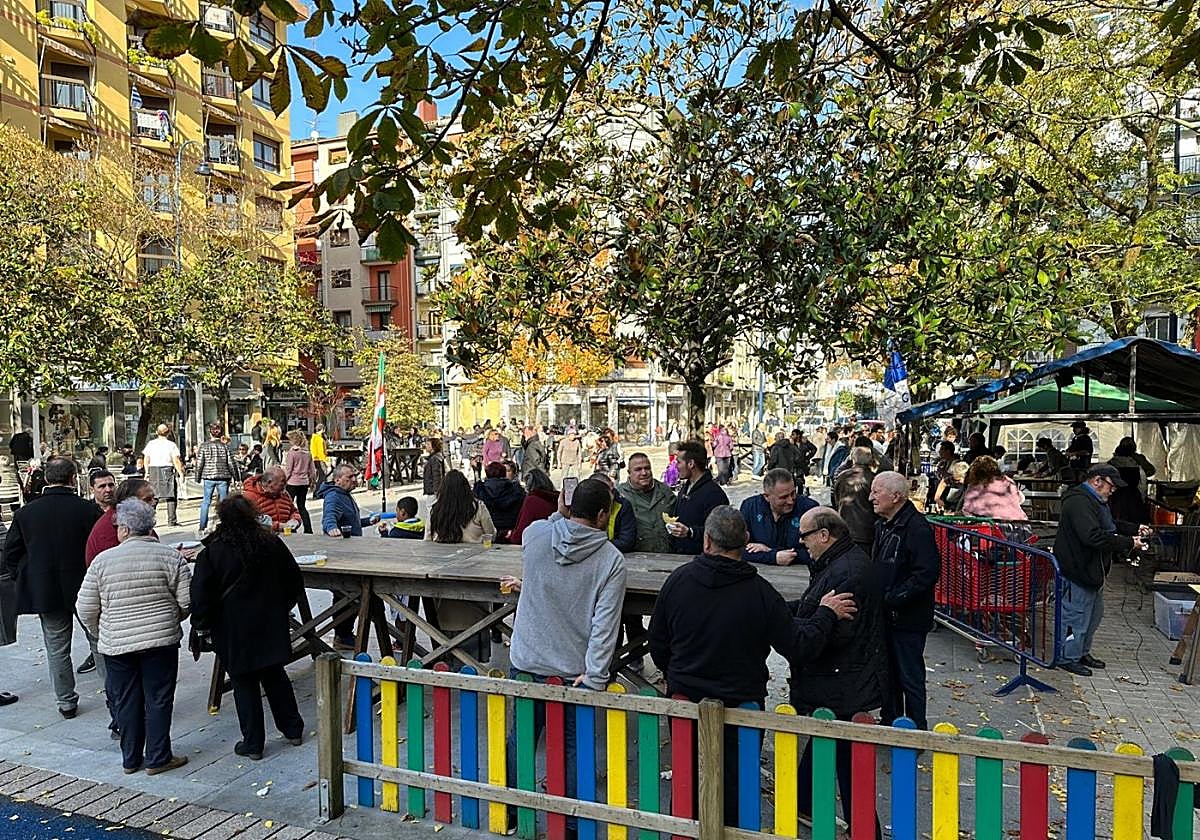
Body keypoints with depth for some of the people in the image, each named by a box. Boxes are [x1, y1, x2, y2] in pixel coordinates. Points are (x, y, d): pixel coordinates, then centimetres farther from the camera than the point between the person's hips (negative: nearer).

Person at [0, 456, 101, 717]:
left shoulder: (25, 512, -4)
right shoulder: (88, 510, -13)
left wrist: (25, 582, 16)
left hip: (44, 592, 2)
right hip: (85, 590, -2)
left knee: (57, 649, 14)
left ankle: (67, 702, 23)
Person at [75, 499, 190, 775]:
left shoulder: (102, 560, -4)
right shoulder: (171, 556, -7)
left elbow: (86, 609, 0)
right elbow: (186, 602, -5)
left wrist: (100, 634, 17)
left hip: (116, 645, 1)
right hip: (161, 641, -1)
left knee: (126, 701, 14)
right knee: (158, 700, 8)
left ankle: (131, 759, 25)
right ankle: (158, 759, 14)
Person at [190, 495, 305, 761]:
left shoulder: (212, 553, -14)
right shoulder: (272, 544, -3)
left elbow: (201, 597, -12)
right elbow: (295, 583, 5)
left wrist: (201, 624, 5)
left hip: (234, 632, -3)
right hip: (272, 626, 3)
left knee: (244, 684, 9)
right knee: (275, 676, 18)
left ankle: (253, 744, 17)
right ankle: (293, 730, 27)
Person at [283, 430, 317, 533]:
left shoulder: (291, 452, -12)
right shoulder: (308, 453, 4)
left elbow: (288, 470, -10)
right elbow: (312, 469, 9)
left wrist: (283, 480, 0)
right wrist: (313, 480, 20)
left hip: (293, 482, -6)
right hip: (304, 482, 6)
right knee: (301, 506, 14)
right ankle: (308, 529, 9)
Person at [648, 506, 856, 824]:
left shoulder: (678, 579, -9)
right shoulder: (759, 591, -17)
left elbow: (657, 642, 2)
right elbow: (795, 645, -10)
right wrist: (826, 614, 5)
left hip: (684, 699, 2)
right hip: (741, 701, -2)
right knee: (735, 785, 14)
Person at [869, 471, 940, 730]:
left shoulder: (917, 528, -19)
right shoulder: (883, 525, 10)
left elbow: (927, 573, -25)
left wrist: (891, 599, -24)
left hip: (907, 618, -9)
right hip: (885, 616, 9)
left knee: (910, 677, 4)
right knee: (888, 672, 20)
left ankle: (917, 731, 19)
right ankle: (890, 722, 35)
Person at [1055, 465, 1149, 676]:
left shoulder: (1095, 501, 14)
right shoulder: (1079, 502, -23)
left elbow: (1110, 524, 28)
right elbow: (1093, 537, -31)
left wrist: (1136, 528, 13)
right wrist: (1129, 542, -24)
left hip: (1092, 570, 12)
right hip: (1078, 571, -12)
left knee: (1094, 613, 21)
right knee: (1076, 615, -1)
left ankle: (1082, 652, 34)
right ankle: (1068, 657, 11)